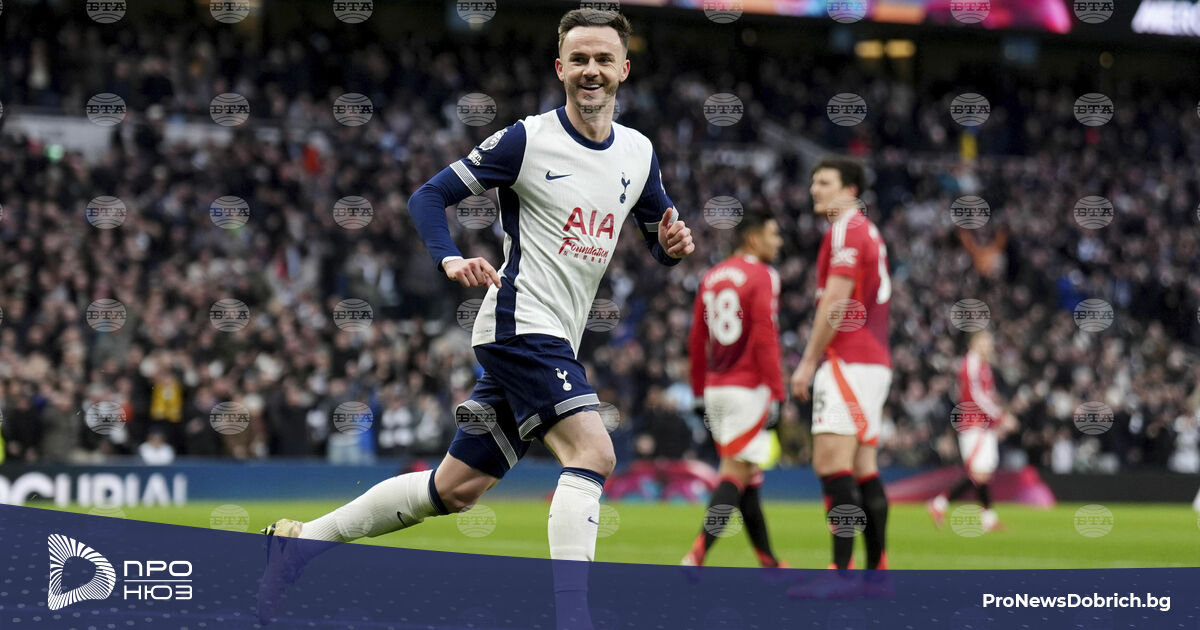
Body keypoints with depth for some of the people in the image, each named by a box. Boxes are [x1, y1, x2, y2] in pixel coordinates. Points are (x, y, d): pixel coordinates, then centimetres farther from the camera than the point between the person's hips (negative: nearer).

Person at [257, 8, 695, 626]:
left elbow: (660, 237, 20)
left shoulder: (638, 153, 9)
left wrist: (672, 244, -4)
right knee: (592, 453, -23)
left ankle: (302, 537, 21)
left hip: (554, 341, 7)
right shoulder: (526, 141, -8)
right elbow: (428, 196, -5)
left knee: (455, 487, 9)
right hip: (520, 324, -7)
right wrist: (450, 259, -23)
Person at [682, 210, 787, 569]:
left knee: (749, 474, 14)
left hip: (716, 388, 8)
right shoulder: (762, 277, -9)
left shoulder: (711, 278, 13)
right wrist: (776, 393, -16)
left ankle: (768, 562, 18)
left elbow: (696, 341, 16)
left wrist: (699, 392, 22)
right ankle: (696, 558, -18)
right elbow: (765, 339, -16)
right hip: (748, 388, -8)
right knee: (737, 474, -7)